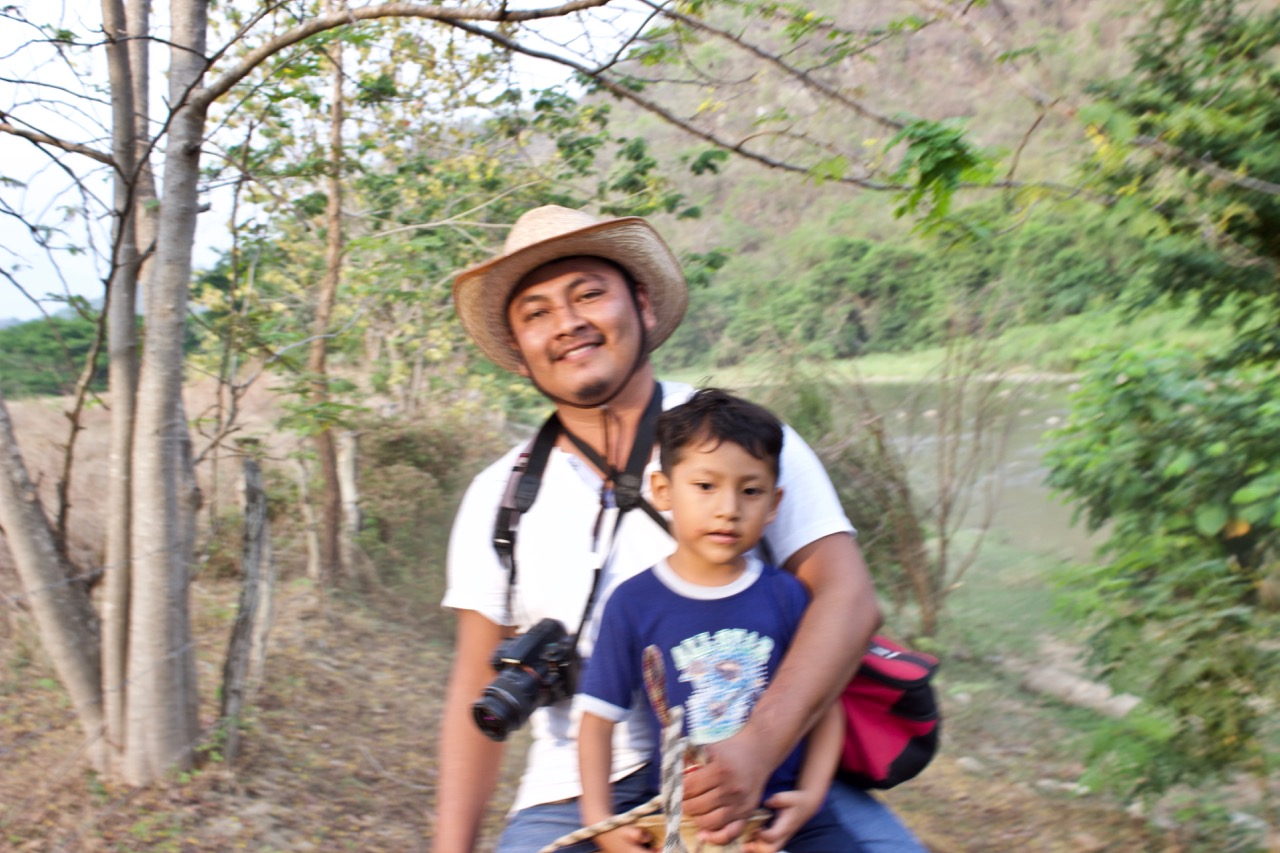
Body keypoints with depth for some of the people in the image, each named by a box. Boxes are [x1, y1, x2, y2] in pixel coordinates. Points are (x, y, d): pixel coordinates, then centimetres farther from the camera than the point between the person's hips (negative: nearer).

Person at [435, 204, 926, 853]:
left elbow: (848, 598, -11)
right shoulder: (496, 499, 7)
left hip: (761, 771, -1)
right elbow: (477, 693, 8)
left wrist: (756, 749, -24)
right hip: (577, 795, 2)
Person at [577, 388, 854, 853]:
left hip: (780, 812, 1)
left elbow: (825, 703, 5)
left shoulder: (787, 596, -1)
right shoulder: (632, 603, -5)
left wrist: (811, 794, -7)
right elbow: (598, 719, 0)